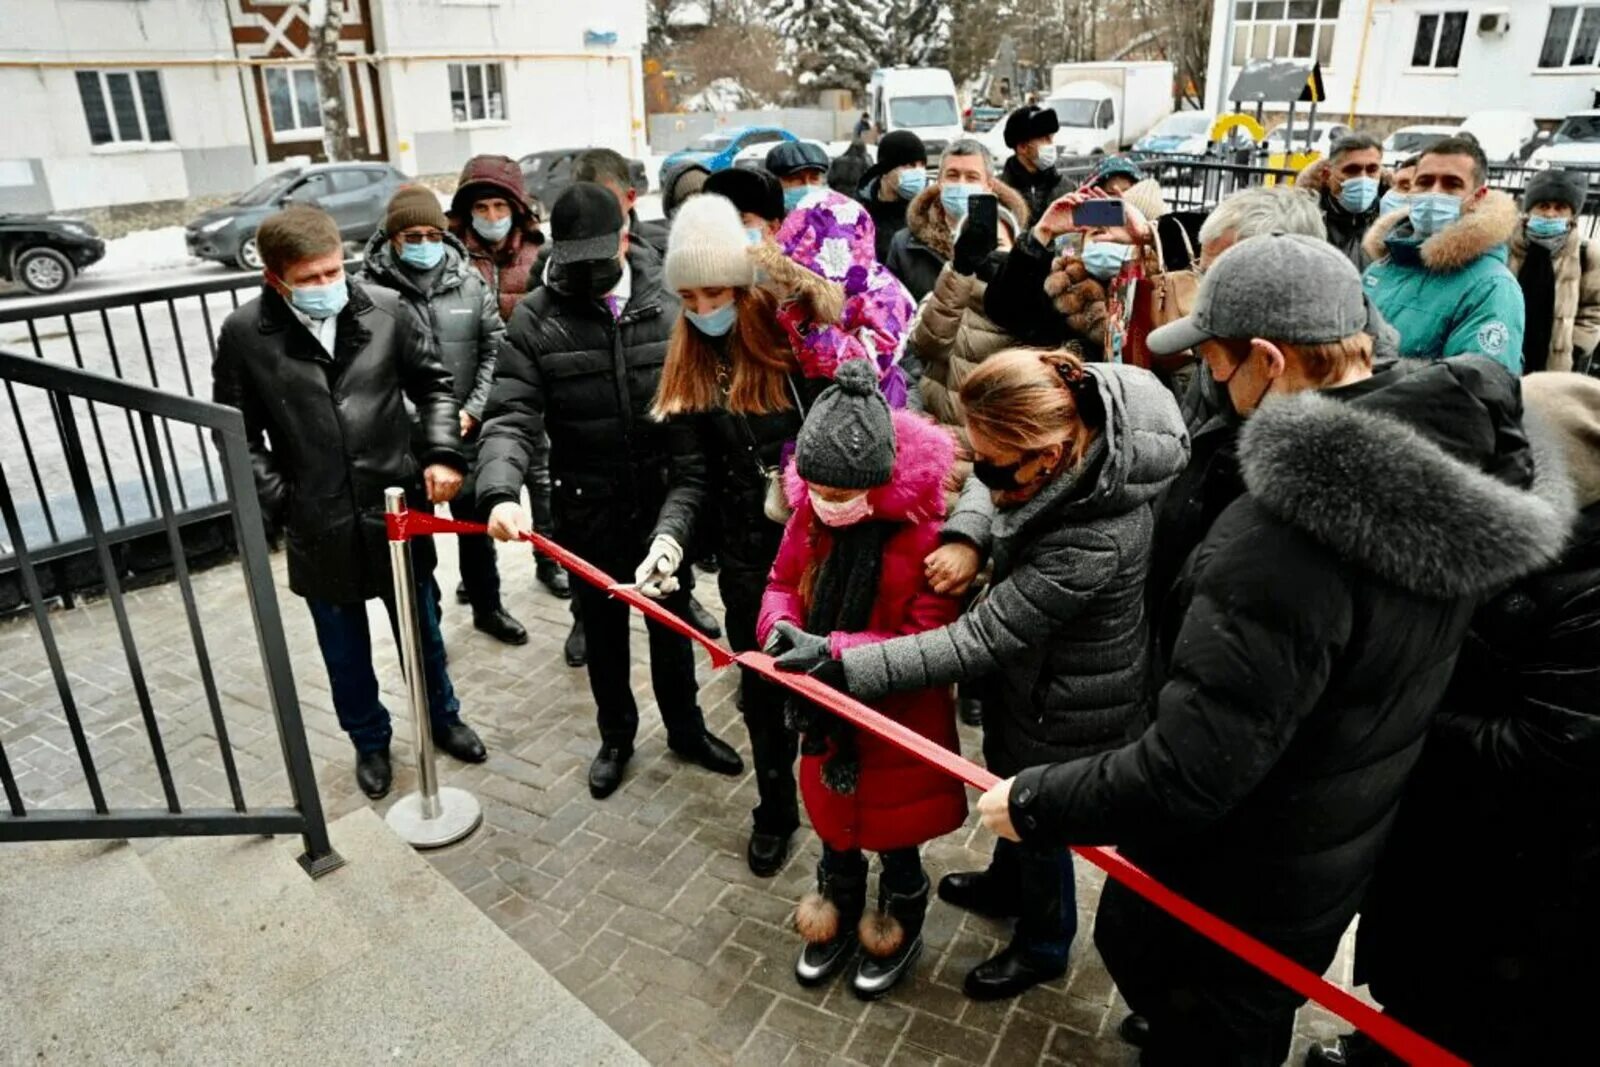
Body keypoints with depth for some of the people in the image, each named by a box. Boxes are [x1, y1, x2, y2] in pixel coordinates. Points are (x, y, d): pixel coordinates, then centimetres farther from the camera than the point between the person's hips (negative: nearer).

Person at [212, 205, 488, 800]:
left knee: (422, 630, 19)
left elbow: (433, 385, 6)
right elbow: (237, 434, 0)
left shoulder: (386, 311, -6)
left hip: (398, 509, 1)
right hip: (319, 527, 0)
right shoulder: (245, 336, -8)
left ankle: (443, 717, 43)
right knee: (344, 648, 16)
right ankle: (370, 741, 39)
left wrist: (442, 453, -6)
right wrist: (279, 502, -7)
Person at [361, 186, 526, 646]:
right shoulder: (370, 288, -13)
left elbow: (495, 348, 2)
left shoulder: (469, 280, 0)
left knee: (476, 521, 18)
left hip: (465, 431, 3)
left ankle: (487, 607, 38)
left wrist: (473, 409, -6)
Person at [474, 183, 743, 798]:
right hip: (588, 508, 0)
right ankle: (616, 735, 39)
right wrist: (501, 493, -32)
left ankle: (685, 728, 40)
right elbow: (511, 417, -15)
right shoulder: (536, 319, -8)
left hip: (666, 498, 1)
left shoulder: (670, 303, -5)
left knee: (671, 619, 18)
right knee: (602, 626, 17)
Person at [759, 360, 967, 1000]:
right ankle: (840, 910, 52)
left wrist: (836, 649, -33)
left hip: (897, 718, -4)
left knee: (891, 831, 17)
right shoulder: (810, 510, -11)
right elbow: (783, 581, 3)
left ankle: (900, 925, 47)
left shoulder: (923, 528, -27)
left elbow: (927, 640, -24)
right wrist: (780, 625, -19)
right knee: (831, 815, 24)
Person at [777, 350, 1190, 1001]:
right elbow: (988, 484, -1)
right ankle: (1007, 885, 62)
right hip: (1029, 662, 8)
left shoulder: (1092, 544, -41)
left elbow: (981, 642, -35)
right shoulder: (1071, 406, -19)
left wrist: (843, 669, -34)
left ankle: (1043, 946, 50)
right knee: (1007, 777, 31)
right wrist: (967, 534, -23)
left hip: (1065, 705, -8)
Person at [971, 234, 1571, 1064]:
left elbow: (1185, 777, -34)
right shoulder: (1452, 460, -9)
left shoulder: (1288, 533, -38)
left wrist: (1031, 803, -19)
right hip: (1336, 846, 7)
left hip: (1236, 883, -7)